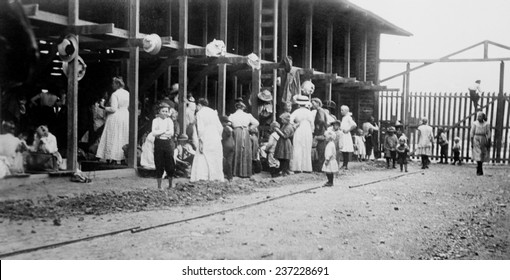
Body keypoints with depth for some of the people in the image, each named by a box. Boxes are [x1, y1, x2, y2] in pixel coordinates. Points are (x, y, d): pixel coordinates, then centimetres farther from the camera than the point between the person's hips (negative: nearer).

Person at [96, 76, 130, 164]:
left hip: (115, 117, -7)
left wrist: (105, 108, -3)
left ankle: (112, 158, -4)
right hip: (126, 116, 7)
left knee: (113, 138, -2)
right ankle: (123, 157, 12)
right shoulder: (127, 93, 6)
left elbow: (113, 109, -19)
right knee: (123, 138, 11)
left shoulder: (114, 94, -14)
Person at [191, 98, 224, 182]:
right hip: (216, 140, 5)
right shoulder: (213, 112, 12)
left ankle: (200, 176, -8)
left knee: (201, 159, -2)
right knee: (216, 160, 11)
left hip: (206, 140, -5)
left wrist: (200, 141, -12)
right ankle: (219, 177, 13)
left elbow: (200, 128, -13)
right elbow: (220, 127, 10)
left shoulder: (200, 113, -4)